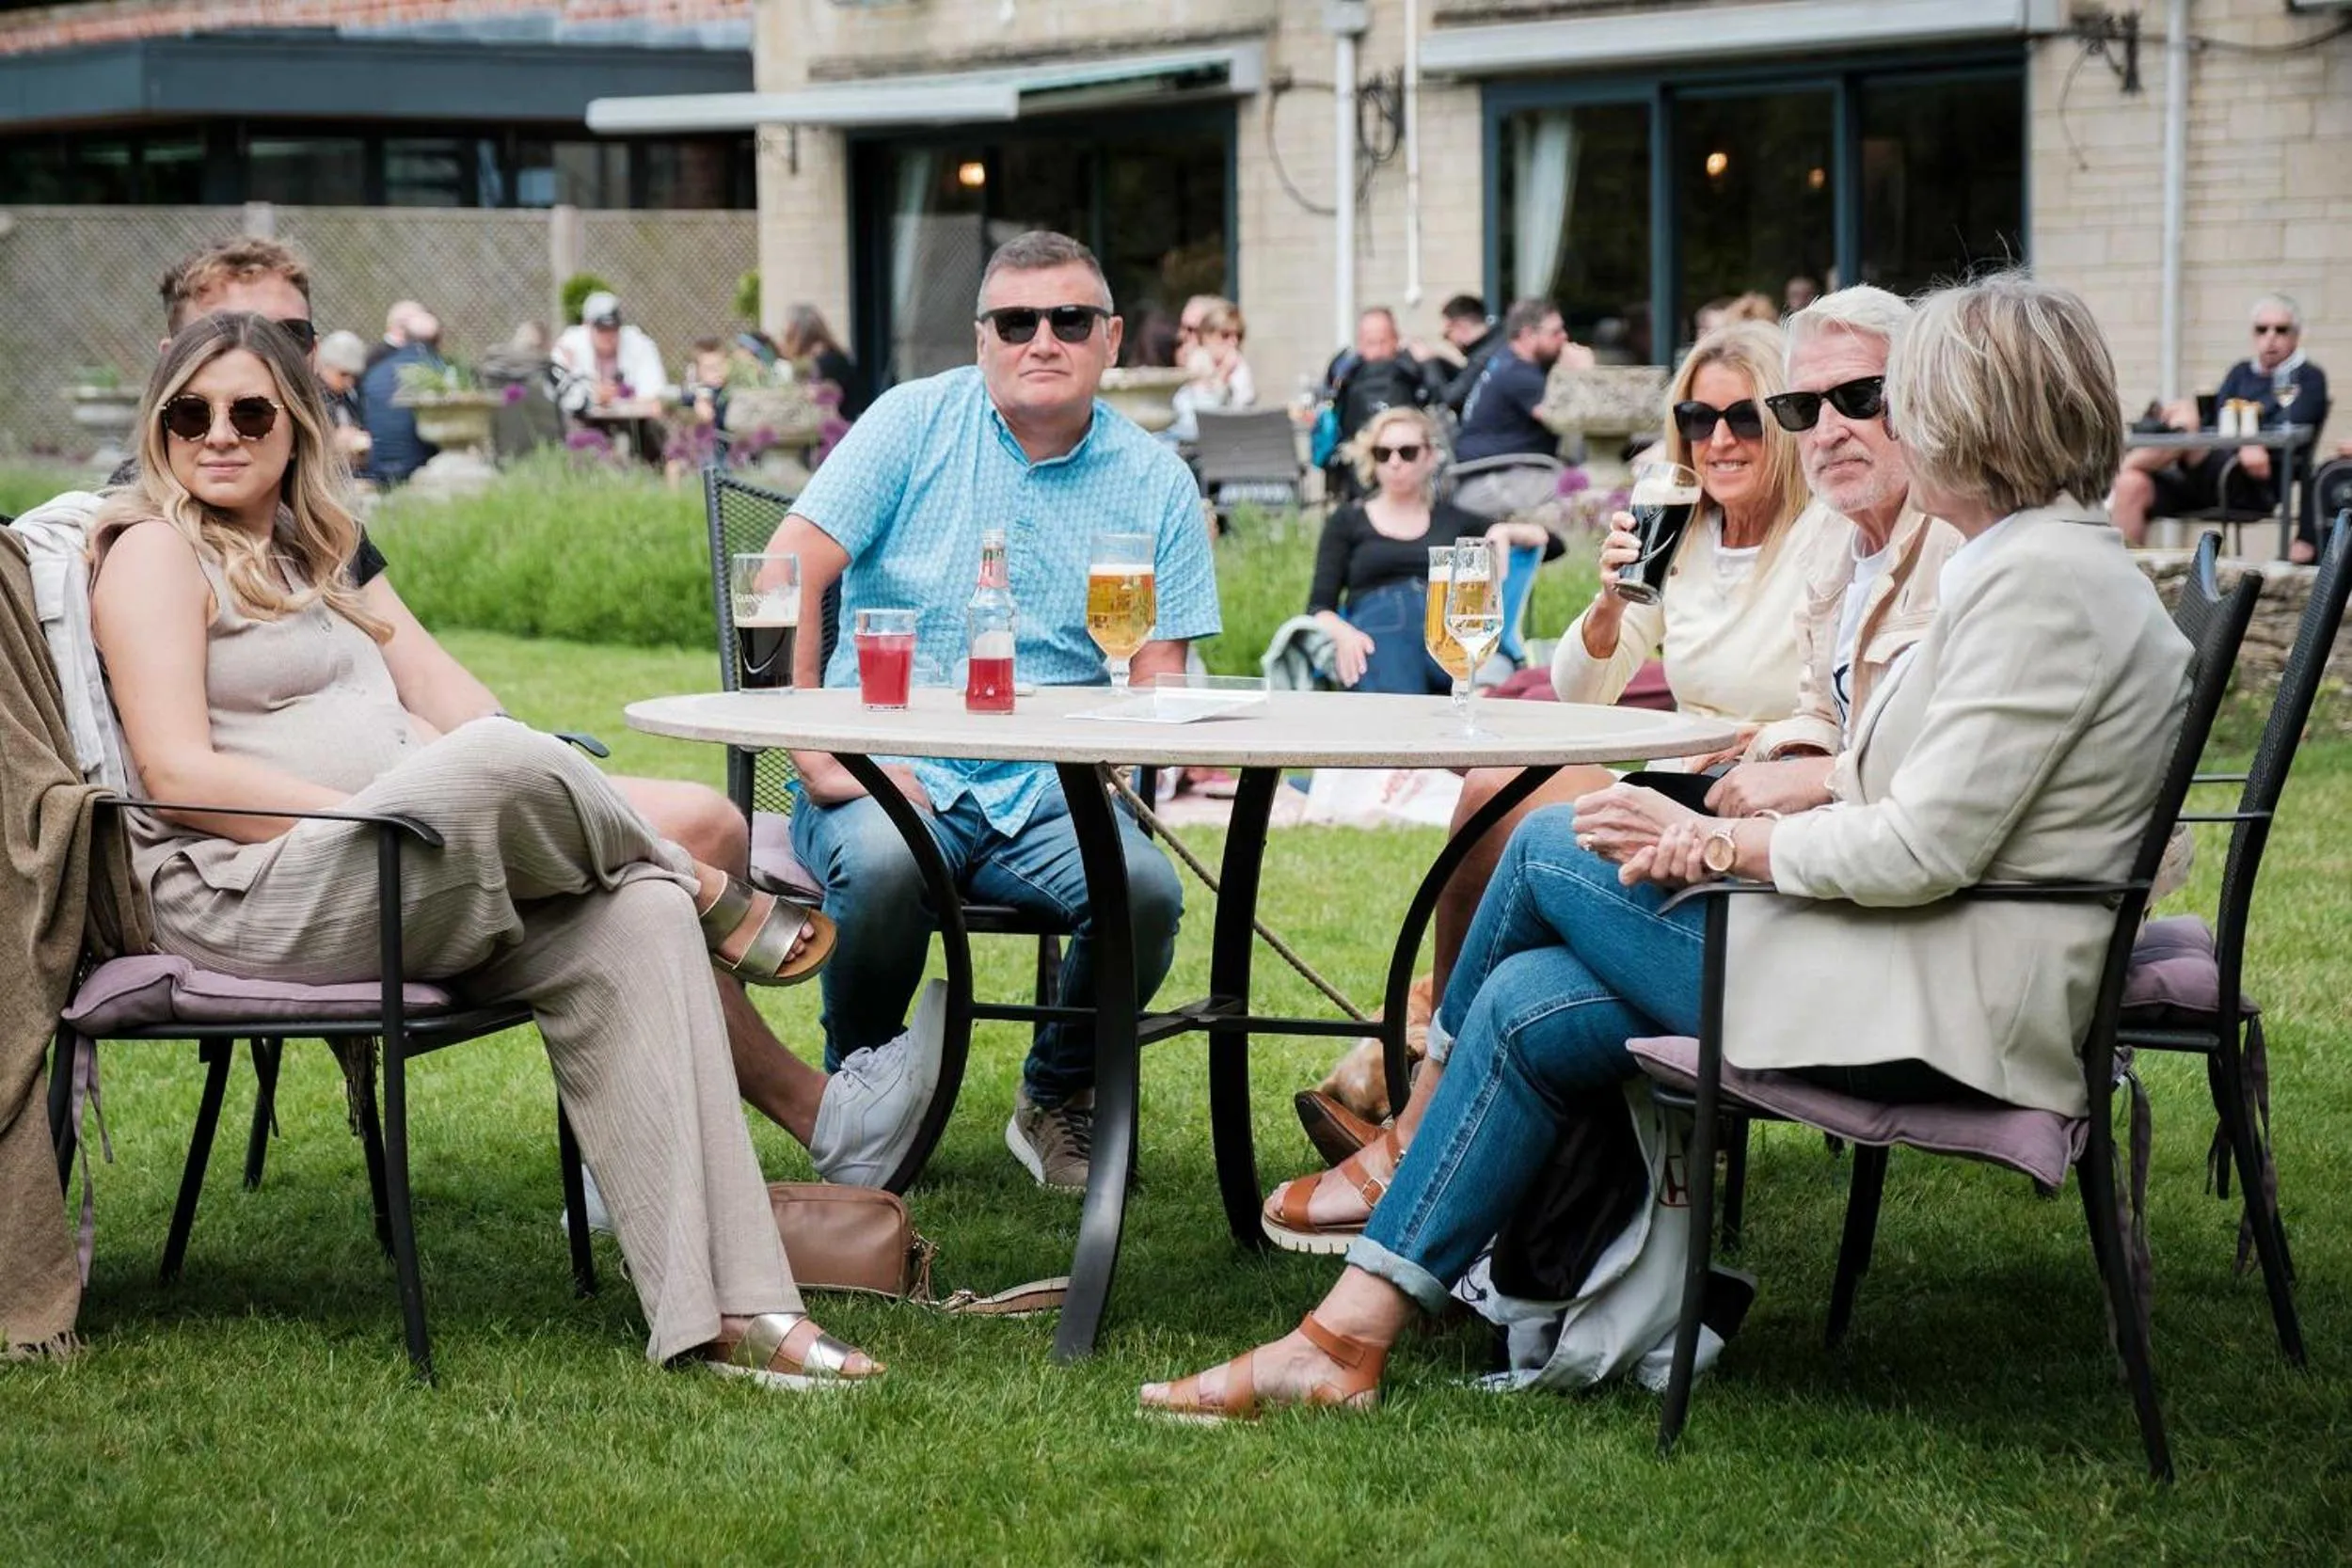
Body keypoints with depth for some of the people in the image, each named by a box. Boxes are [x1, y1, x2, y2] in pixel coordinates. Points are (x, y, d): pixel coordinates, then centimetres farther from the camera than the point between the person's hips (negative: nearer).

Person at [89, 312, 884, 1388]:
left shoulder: (304, 560, 28)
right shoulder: (153, 549, 4)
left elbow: (404, 729, 22)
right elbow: (178, 774, -9)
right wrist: (387, 815, -16)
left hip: (385, 895, 7)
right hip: (245, 898, -7)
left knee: (633, 917, -20)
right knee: (507, 756, -33)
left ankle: (718, 1308, -31)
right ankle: (714, 899, -1)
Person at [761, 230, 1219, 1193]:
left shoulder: (1156, 482, 9)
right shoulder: (918, 420, 2)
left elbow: (1161, 681, 6)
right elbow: (787, 577, -5)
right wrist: (813, 753, -14)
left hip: (1047, 790, 2)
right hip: (890, 772, -2)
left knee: (1146, 887, -28)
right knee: (882, 861, -36)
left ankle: (1057, 1103, 3)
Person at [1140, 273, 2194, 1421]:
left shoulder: (2042, 581, -17)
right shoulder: (2041, 566, 15)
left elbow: (1924, 849, -22)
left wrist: (1721, 838, -9)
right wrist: (1727, 840, -1)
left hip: (1942, 1013, -9)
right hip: (1943, 986, 9)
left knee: (1553, 847, -3)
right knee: (1531, 1004, 2)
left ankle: (1422, 1116, 16)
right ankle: (1353, 1331, 6)